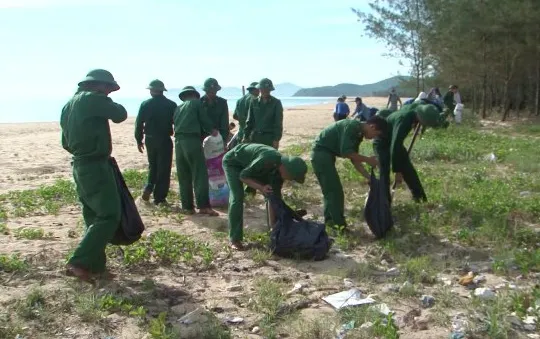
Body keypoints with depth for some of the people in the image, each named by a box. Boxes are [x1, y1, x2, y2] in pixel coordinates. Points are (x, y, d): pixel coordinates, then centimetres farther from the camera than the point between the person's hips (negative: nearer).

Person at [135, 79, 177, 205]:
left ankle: (148, 188, 5)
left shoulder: (145, 104, -1)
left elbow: (139, 123, 1)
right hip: (165, 140, -2)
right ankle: (159, 197, 4)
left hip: (150, 139, 3)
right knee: (163, 169, 4)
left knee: (153, 166, 22)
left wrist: (139, 140, 11)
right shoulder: (171, 105, -5)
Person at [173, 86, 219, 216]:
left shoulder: (178, 108, 23)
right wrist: (212, 131, 27)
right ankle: (203, 206, -14)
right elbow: (205, 121, 7)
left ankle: (187, 206, 9)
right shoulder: (196, 103, 9)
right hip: (192, 140, -6)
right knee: (200, 174, -7)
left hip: (178, 141, 6)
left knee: (184, 176, 9)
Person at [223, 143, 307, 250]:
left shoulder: (280, 166, -16)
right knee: (237, 198, -19)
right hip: (233, 161, -7)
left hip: (249, 162, 7)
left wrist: (274, 225, -10)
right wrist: (261, 188, -40)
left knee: (274, 195, 3)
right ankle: (235, 240, -10)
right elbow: (243, 176, -27)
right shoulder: (266, 161, -40)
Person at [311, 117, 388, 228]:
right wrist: (367, 160, -16)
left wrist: (369, 177, 9)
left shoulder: (358, 134, 11)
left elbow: (354, 159, 13)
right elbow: (345, 152, -25)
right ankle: (340, 225, 1)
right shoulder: (352, 126, -18)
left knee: (330, 190, 18)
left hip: (325, 154, 10)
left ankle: (330, 220, 28)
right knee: (335, 191, -6)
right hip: (321, 153, -10)